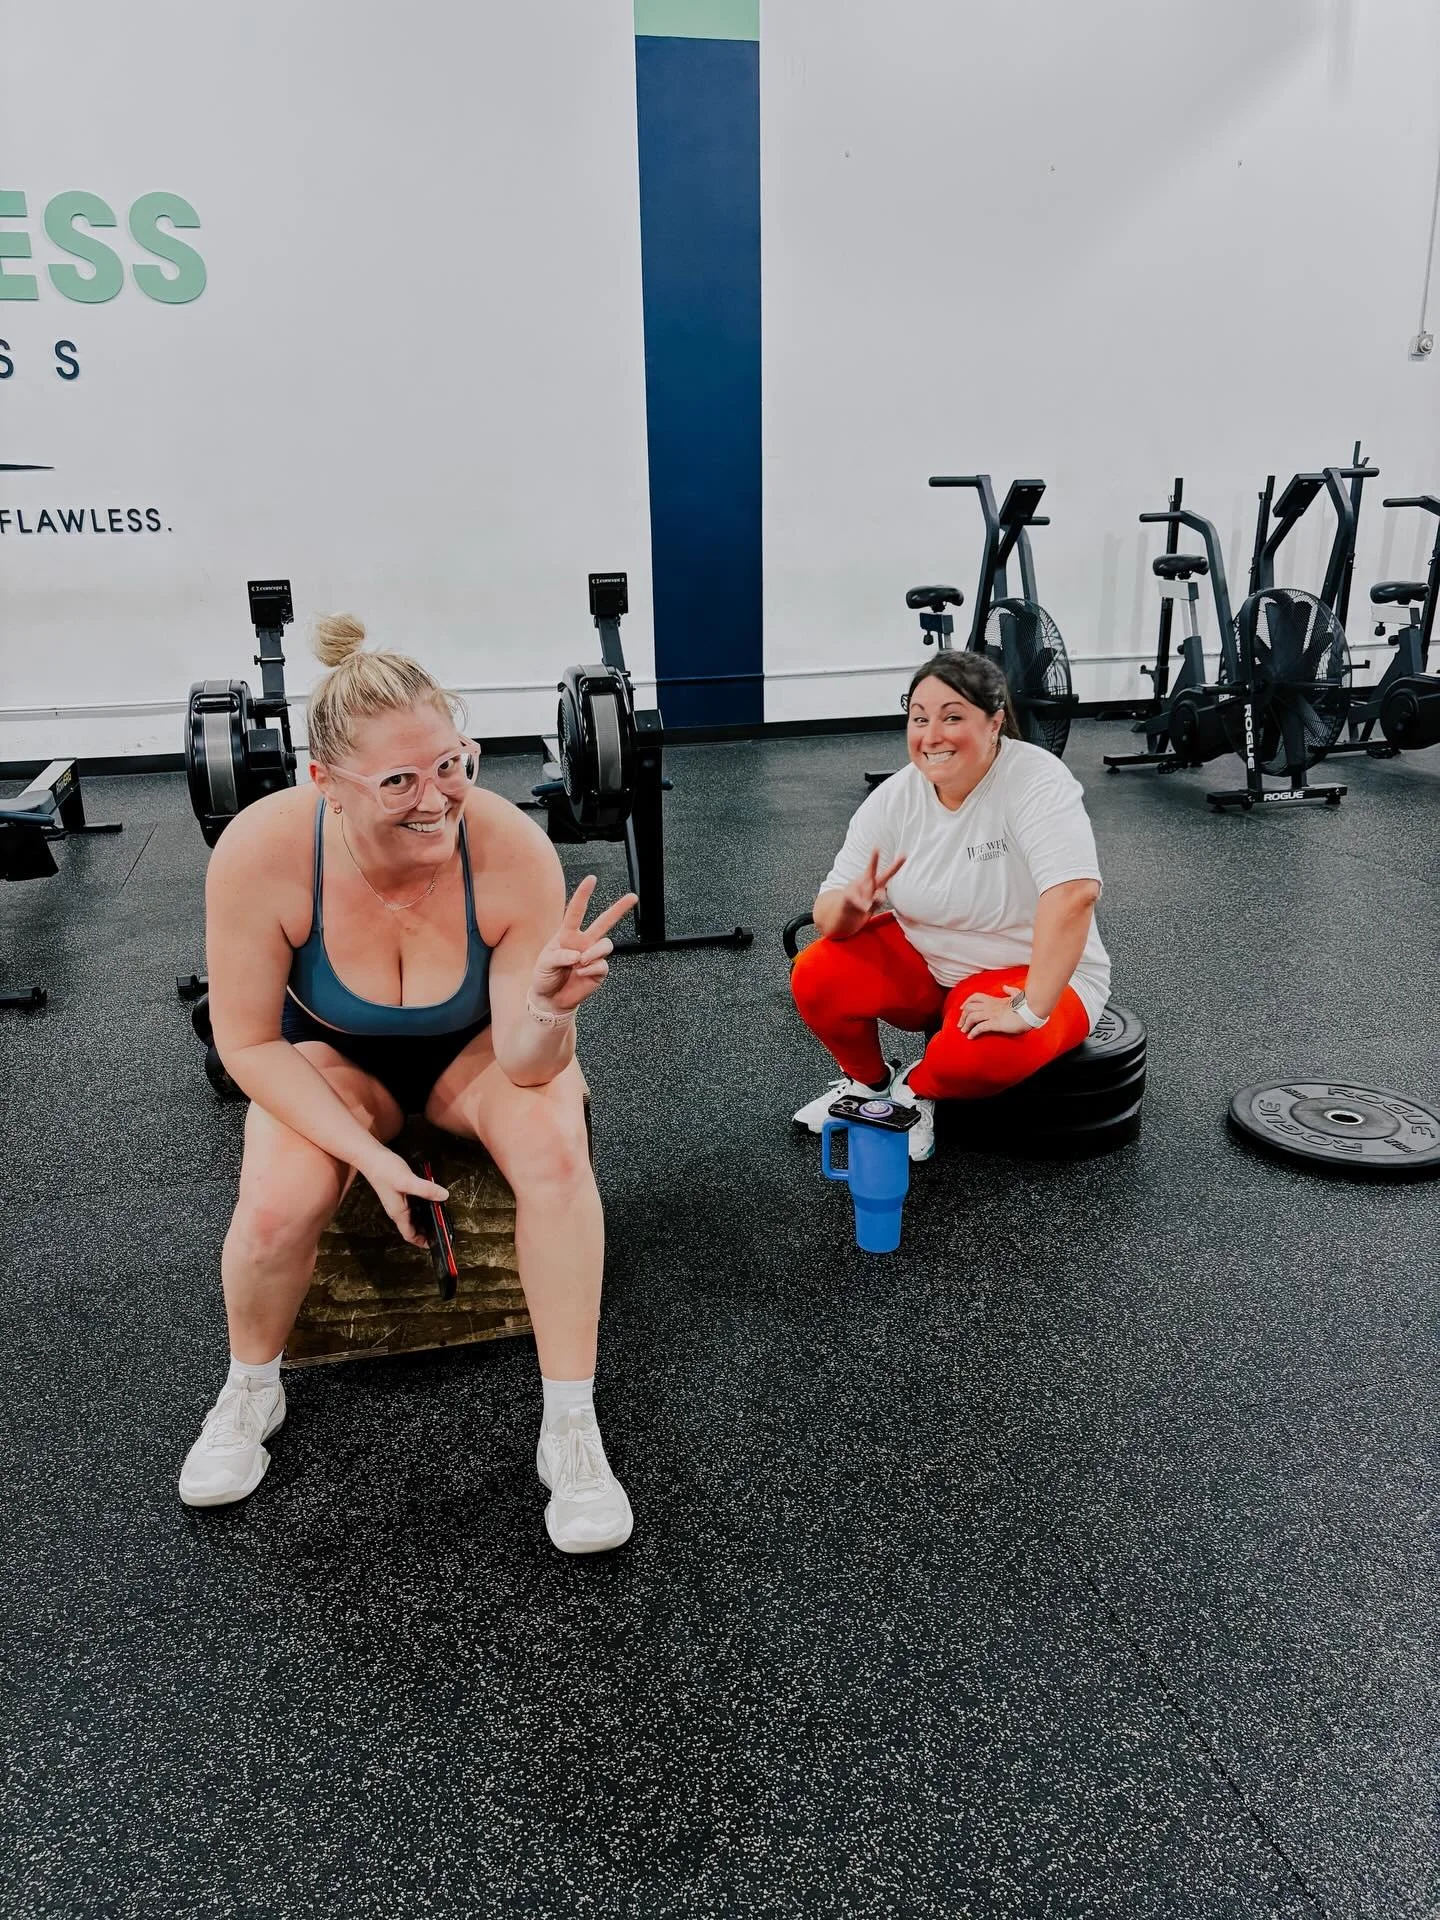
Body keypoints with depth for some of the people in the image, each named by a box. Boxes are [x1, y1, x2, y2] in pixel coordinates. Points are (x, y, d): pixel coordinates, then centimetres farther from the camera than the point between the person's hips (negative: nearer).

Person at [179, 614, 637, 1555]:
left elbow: (529, 1063, -26)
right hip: (332, 1056, 1)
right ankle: (250, 1392, 10)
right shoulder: (262, 852, -31)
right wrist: (366, 1151, -27)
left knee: (555, 1148, -30)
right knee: (277, 1206, -25)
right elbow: (249, 1042, -17)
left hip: (475, 1047, 0)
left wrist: (549, 1007, -49)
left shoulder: (513, 848, -32)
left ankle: (572, 1429, -13)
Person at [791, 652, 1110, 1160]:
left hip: (1035, 973, -4)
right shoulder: (892, 798, -10)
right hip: (920, 962, 5)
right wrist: (850, 906, -34)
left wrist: (1029, 1008, -41)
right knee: (816, 978, -17)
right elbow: (828, 913, -10)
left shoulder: (1035, 781, -25)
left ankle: (917, 1090, 1)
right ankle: (867, 1080, 12)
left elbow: (1075, 892, -38)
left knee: (983, 1054, -34)